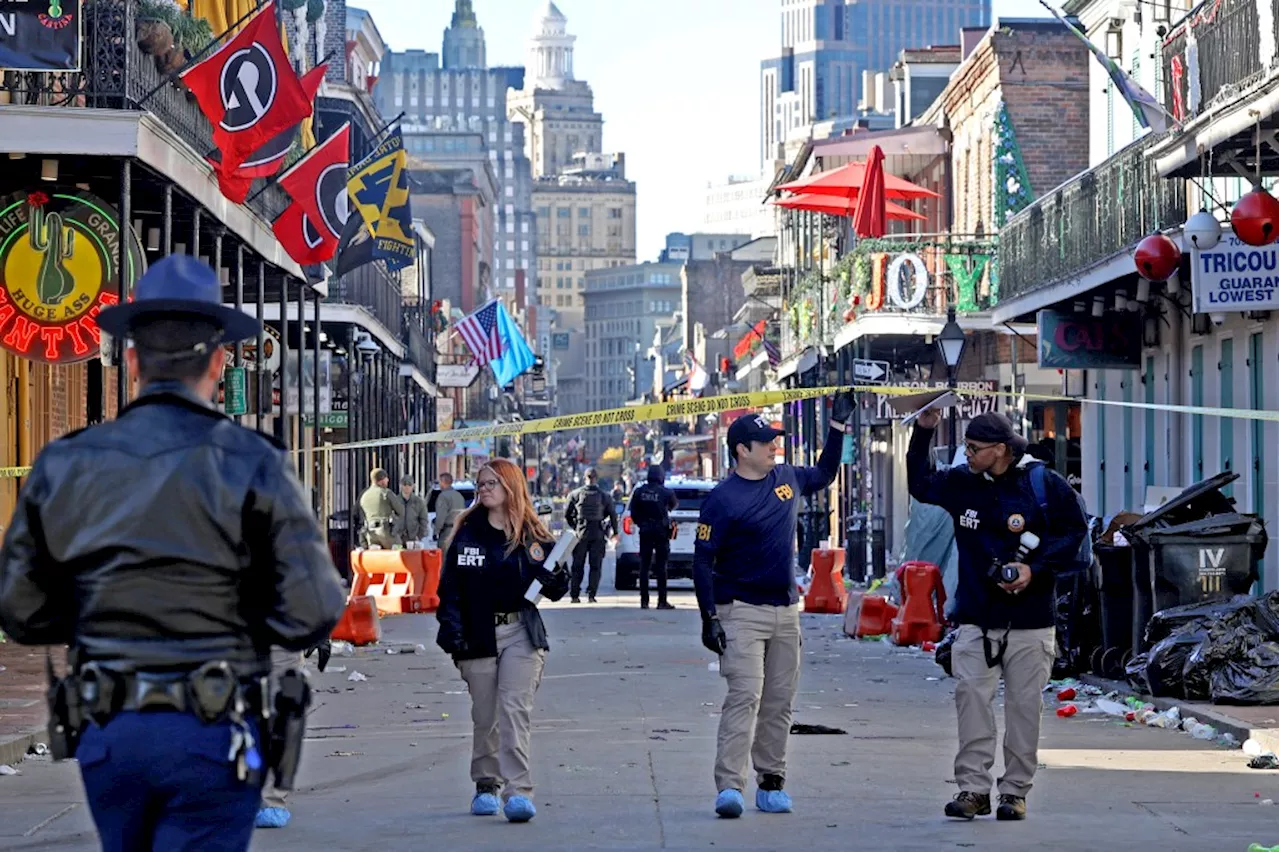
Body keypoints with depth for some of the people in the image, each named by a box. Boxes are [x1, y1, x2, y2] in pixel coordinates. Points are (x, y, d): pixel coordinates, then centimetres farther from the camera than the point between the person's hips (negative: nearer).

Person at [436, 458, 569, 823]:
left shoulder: (533, 537, 3)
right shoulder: (466, 533, 4)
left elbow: (554, 590, 8)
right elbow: (449, 587, 1)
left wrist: (557, 579, -14)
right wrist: (451, 628, -11)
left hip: (521, 634, -2)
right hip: (478, 636, 2)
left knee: (515, 710, -11)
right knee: (484, 716, 10)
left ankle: (518, 791, -17)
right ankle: (486, 786, 24)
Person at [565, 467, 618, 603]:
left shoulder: (576, 494, 0)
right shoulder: (604, 496, 0)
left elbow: (567, 514, 4)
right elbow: (613, 515, 2)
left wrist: (574, 527, 17)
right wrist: (615, 531, 15)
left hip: (581, 532, 1)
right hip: (598, 534, 0)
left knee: (577, 566, 8)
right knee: (595, 566, 4)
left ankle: (575, 595, 7)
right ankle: (591, 595, -4)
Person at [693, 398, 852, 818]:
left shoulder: (787, 478, 10)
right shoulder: (723, 498, -10)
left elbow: (824, 475, 32)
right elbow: (702, 561, -10)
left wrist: (838, 426, 23)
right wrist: (709, 618, -16)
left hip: (786, 612, 6)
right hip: (741, 611, -6)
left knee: (779, 702, 8)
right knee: (745, 696, -16)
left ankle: (771, 783, 16)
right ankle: (729, 786, -21)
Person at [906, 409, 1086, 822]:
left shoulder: (1045, 485, -4)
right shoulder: (961, 483, 7)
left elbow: (1074, 533, 0)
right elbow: (919, 485, 24)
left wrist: (1035, 569, -12)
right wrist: (923, 432, 12)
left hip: (1030, 622, -3)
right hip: (976, 619, 3)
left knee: (1024, 704, 1)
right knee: (971, 697, -8)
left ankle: (1015, 790, 9)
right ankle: (973, 788, -4)